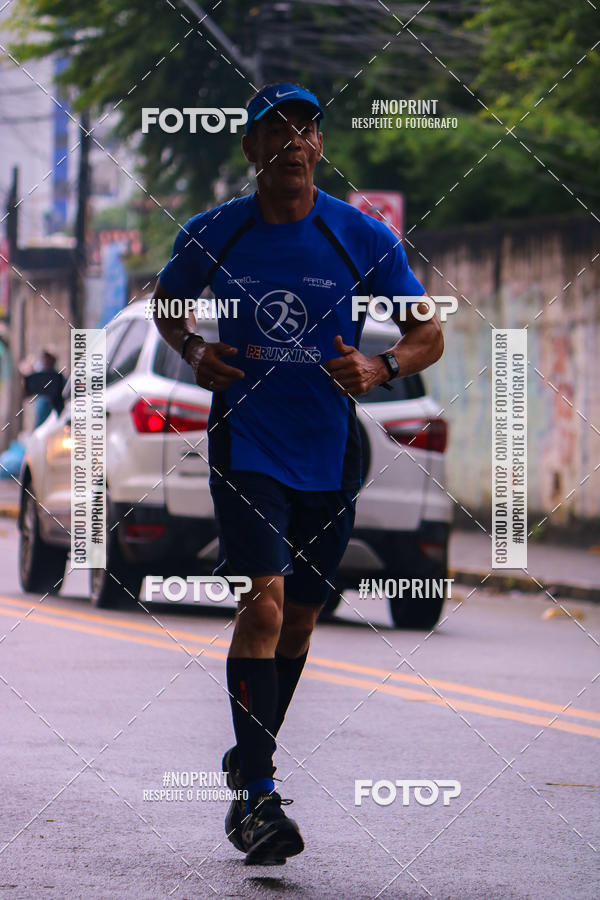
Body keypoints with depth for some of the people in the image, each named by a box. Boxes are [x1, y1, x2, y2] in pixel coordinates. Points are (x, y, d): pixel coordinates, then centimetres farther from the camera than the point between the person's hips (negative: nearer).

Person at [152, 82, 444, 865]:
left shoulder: (366, 240, -3)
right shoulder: (212, 235, -3)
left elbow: (428, 335, 3)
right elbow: (166, 302, 16)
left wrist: (379, 368, -17)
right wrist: (195, 350, -5)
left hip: (329, 456, 2)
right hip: (246, 443, -2)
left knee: (299, 618, 12)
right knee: (264, 602, -18)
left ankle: (250, 762, 33)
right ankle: (258, 798, -17)